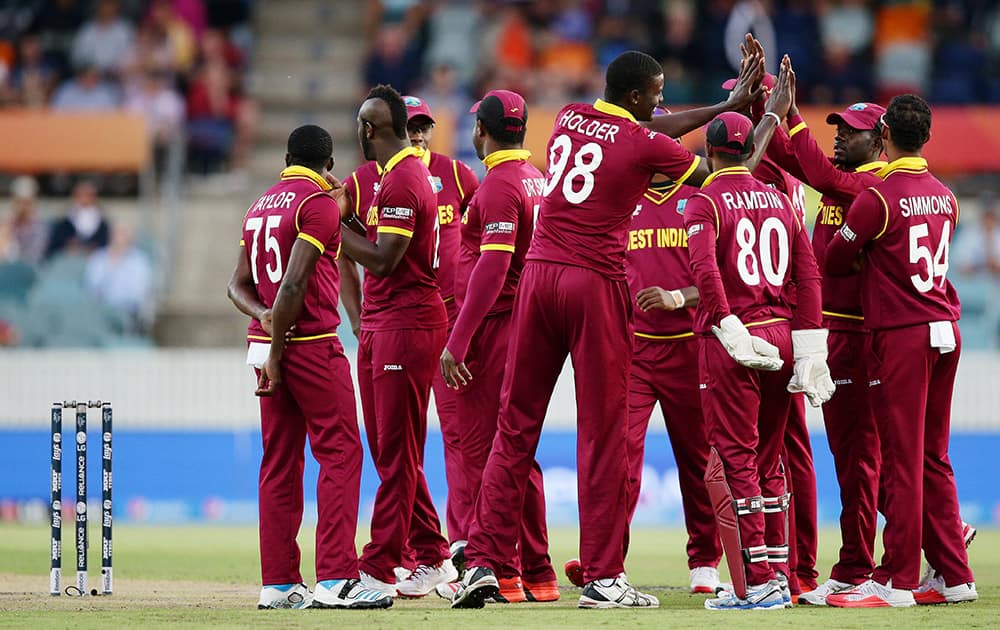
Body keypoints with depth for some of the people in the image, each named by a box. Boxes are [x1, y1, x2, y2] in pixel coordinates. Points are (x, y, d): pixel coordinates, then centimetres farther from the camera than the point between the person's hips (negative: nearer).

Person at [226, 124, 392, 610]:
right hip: (312, 345, -8)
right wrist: (276, 356, -15)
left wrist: (264, 318, -2)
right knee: (340, 452, -6)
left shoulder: (261, 206, 16)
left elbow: (239, 284, 15)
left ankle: (278, 584, 8)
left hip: (266, 340, 8)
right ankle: (335, 578, -15)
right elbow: (293, 284, -17)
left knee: (280, 461, 9)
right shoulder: (319, 204, -9)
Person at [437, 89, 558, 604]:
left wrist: (457, 342, -22)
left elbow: (493, 267, -21)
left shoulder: (499, 185, -14)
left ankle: (498, 574, -7)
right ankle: (537, 575, 14)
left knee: (481, 452, -6)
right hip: (529, 330, 9)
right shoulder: (538, 180, 14)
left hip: (494, 327, -9)